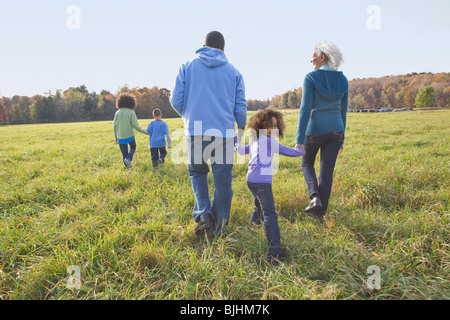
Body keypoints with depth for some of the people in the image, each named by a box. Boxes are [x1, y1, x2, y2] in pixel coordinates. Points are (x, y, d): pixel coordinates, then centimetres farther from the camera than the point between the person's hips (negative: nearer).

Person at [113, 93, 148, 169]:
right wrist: (143, 131, 2)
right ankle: (128, 158, -2)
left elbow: (114, 125, 4)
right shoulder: (131, 112, -8)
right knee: (133, 147, 22)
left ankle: (127, 166, 14)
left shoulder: (117, 112, 2)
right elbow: (135, 125, -12)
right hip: (129, 135, -2)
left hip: (120, 137, 2)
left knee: (124, 153, 13)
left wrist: (116, 137, 14)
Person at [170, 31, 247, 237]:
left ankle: (203, 214, 4)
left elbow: (176, 101, 6)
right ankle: (219, 226, 17)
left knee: (197, 171, 20)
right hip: (223, 133, 0)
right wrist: (241, 129, 24)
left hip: (195, 131, 0)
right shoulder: (233, 72, 11)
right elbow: (240, 107, 8)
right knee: (222, 180, 9)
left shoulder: (187, 67, 9)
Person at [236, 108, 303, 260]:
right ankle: (274, 249, -15)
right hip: (262, 182, -9)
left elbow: (241, 150, 28)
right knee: (270, 214, -12)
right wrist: (300, 150, 19)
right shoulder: (269, 141, -6)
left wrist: (236, 140, 46)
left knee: (260, 208, 30)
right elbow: (288, 152, -1)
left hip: (251, 181, 9)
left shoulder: (254, 141, 17)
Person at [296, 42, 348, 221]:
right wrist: (341, 138, 19)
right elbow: (343, 111, 11)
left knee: (307, 163, 22)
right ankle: (320, 213, 15)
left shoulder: (311, 78, -9)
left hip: (314, 130, -4)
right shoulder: (343, 80, 6)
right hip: (335, 131, 4)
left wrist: (300, 140, -18)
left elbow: (305, 109, -16)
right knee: (327, 172, 9)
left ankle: (315, 198, 1)